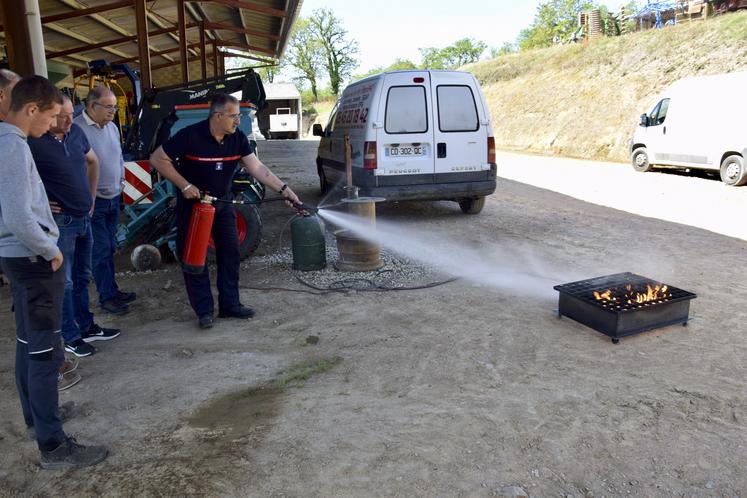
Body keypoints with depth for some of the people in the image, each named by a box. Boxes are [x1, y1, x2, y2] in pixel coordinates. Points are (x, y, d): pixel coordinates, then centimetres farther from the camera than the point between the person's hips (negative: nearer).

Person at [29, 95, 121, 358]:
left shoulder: (76, 132, 2)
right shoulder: (33, 142, -18)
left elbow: (92, 161, 20)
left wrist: (91, 197, 16)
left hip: (84, 218, 7)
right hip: (60, 222, -7)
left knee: (82, 277, 18)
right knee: (65, 282, 3)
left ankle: (87, 327, 32)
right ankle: (70, 337, 17)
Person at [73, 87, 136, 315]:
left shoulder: (112, 127, 9)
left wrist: (121, 178, 13)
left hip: (113, 198, 7)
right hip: (93, 202, -7)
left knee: (109, 247, 15)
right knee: (101, 250, 0)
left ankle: (112, 290, 26)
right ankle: (107, 296, 11)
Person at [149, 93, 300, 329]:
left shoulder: (237, 138, -9)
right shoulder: (190, 135, -22)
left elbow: (258, 168, -11)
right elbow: (158, 159, -16)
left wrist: (284, 190, -21)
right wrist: (184, 185, -22)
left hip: (222, 201, 5)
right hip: (192, 202, -4)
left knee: (230, 252, 5)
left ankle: (229, 304, 17)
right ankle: (204, 310, 11)